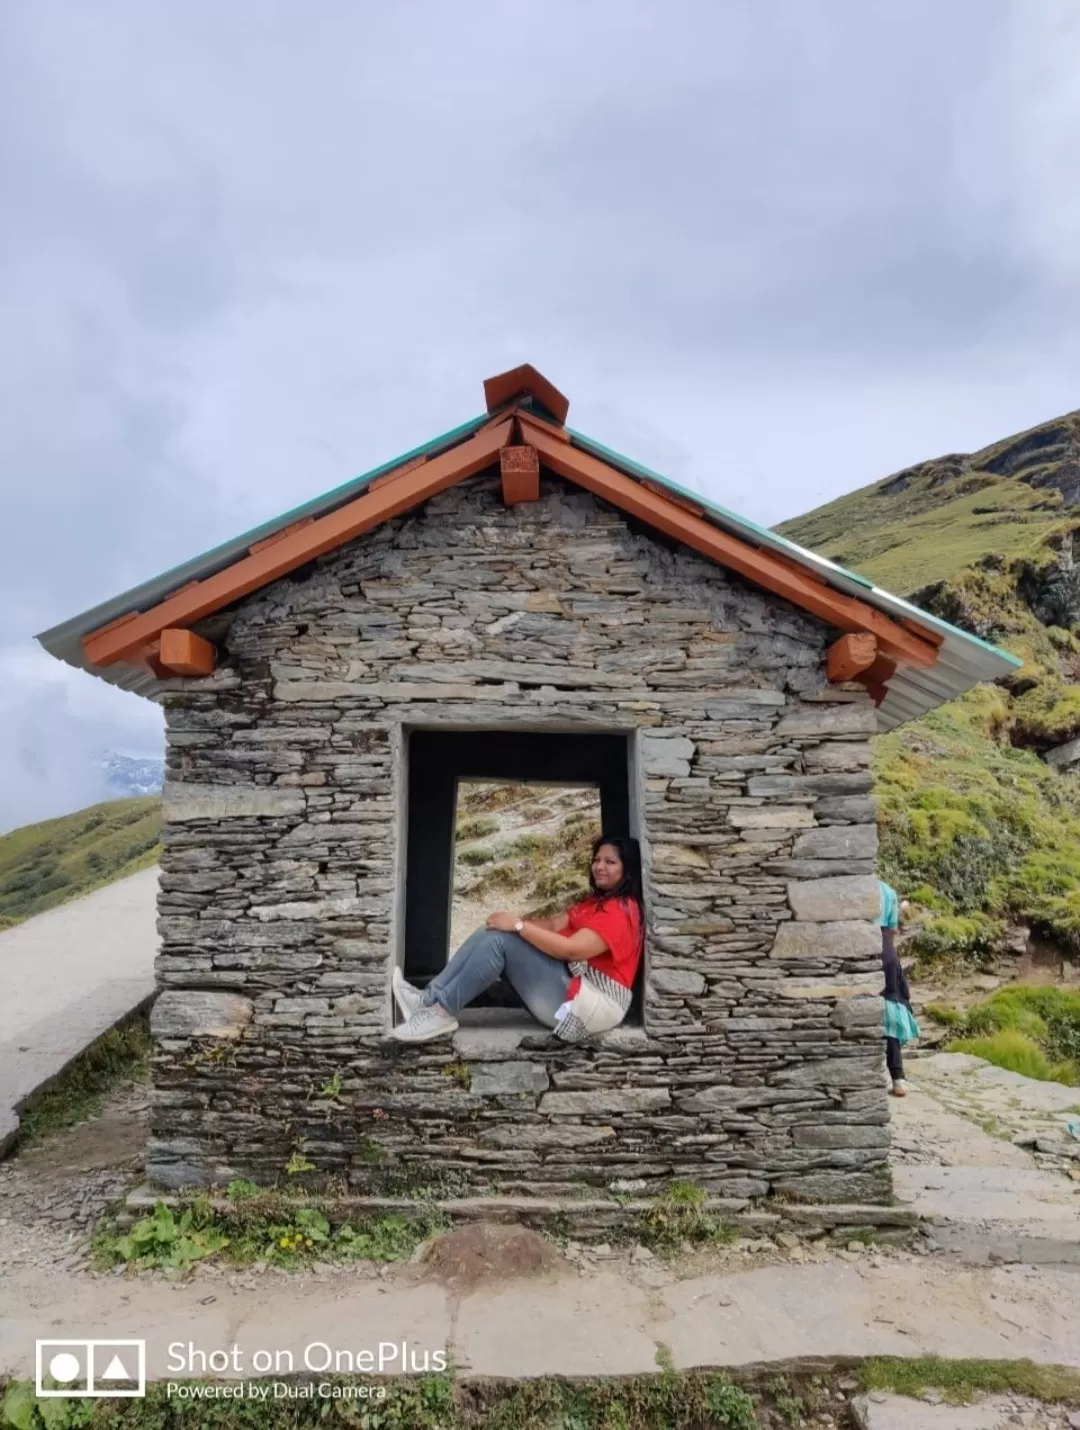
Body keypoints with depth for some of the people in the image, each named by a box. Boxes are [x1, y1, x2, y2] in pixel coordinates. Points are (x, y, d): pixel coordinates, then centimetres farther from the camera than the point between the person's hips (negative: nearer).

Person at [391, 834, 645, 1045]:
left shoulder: (621, 910, -11)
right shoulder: (595, 902, 24)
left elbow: (570, 949, -22)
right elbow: (554, 925, 14)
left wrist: (518, 925, -18)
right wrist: (516, 923, -2)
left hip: (593, 1001, -10)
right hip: (571, 988, 10)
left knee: (500, 939, -20)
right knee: (493, 932, -2)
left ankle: (442, 1012, -18)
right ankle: (429, 998, -13)